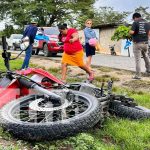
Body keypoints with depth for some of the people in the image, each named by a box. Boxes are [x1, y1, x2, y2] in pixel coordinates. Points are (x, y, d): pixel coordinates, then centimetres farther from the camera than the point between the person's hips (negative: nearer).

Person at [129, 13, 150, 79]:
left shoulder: (135, 23, -8)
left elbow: (131, 32, -18)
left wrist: (129, 31, 4)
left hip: (137, 43, -5)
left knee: (137, 59, -2)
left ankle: (138, 75, -1)